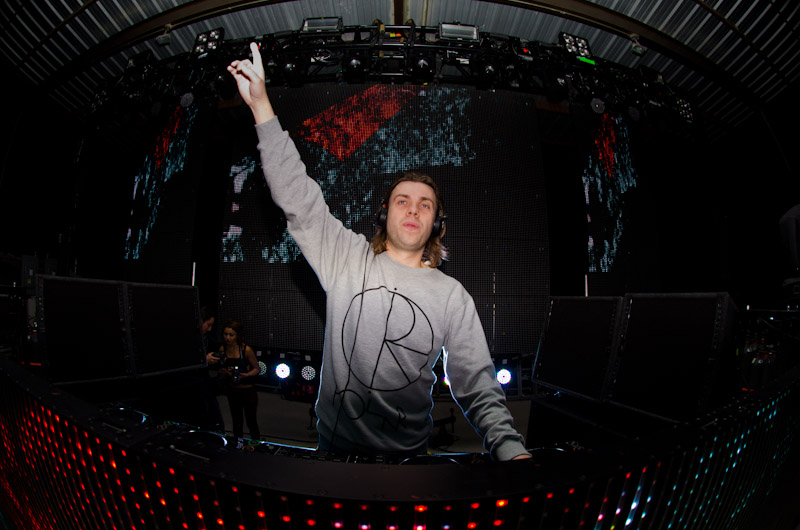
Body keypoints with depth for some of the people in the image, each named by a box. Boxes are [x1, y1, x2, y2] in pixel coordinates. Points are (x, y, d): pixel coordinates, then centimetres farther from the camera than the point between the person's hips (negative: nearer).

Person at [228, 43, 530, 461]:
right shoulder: (346, 257, -5)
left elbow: (476, 386, -6)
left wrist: (511, 449, -22)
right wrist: (261, 105, -16)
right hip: (334, 440, 1)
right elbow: (298, 197, -11)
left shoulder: (452, 296, -6)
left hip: (408, 449, 0)